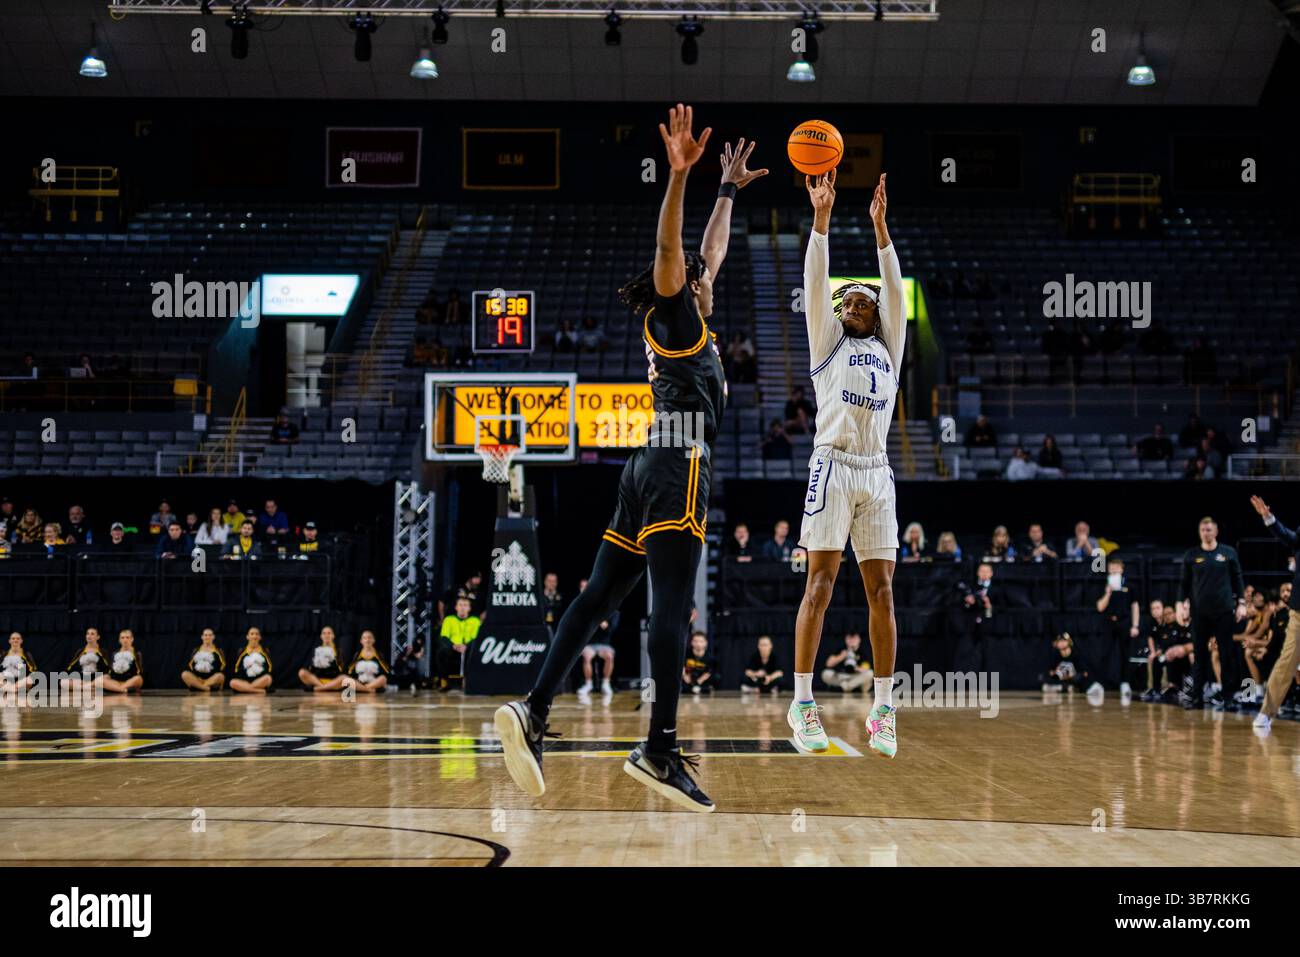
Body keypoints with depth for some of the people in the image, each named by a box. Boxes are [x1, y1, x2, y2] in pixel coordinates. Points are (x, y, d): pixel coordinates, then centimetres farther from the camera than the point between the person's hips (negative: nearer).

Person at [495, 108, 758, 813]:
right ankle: (660, 748, -24)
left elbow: (709, 251, 41)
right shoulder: (672, 311, 6)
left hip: (652, 465, 9)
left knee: (601, 595, -1)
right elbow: (669, 250, -14)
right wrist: (679, 175, -25)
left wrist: (729, 190, 50)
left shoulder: (688, 321, 27)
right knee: (673, 603, -16)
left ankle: (533, 711, -12)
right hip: (678, 463, -9)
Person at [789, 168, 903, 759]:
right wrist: (822, 216, -4)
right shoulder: (827, 342, 15)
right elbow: (815, 283, 4)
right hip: (833, 466, -3)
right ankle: (803, 702, -6)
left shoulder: (888, 349, 22)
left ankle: (883, 709, 3)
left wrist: (879, 226, 7)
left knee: (881, 590, 0)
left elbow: (894, 289, 13)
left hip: (877, 473, 3)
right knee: (820, 583, -8)